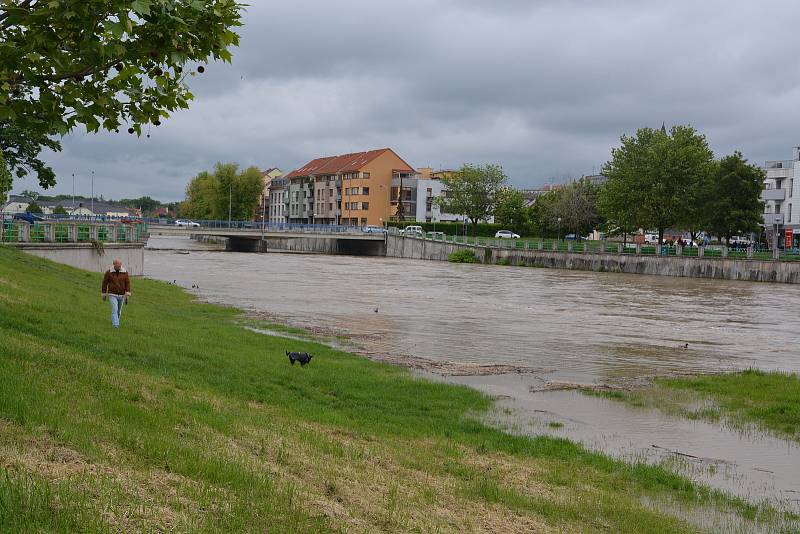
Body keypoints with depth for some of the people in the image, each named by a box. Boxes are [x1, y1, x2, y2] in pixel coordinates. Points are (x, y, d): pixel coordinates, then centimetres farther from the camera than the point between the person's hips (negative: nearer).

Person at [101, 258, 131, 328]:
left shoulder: (125, 272, -5)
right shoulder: (108, 272, -9)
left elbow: (127, 283, -5)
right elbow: (104, 283, -1)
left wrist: (127, 295, -15)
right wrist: (104, 294, 2)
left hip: (121, 295, 3)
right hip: (112, 295, -3)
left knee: (119, 311, 14)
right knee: (115, 309, -18)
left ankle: (114, 322, 37)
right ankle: (115, 325, -23)